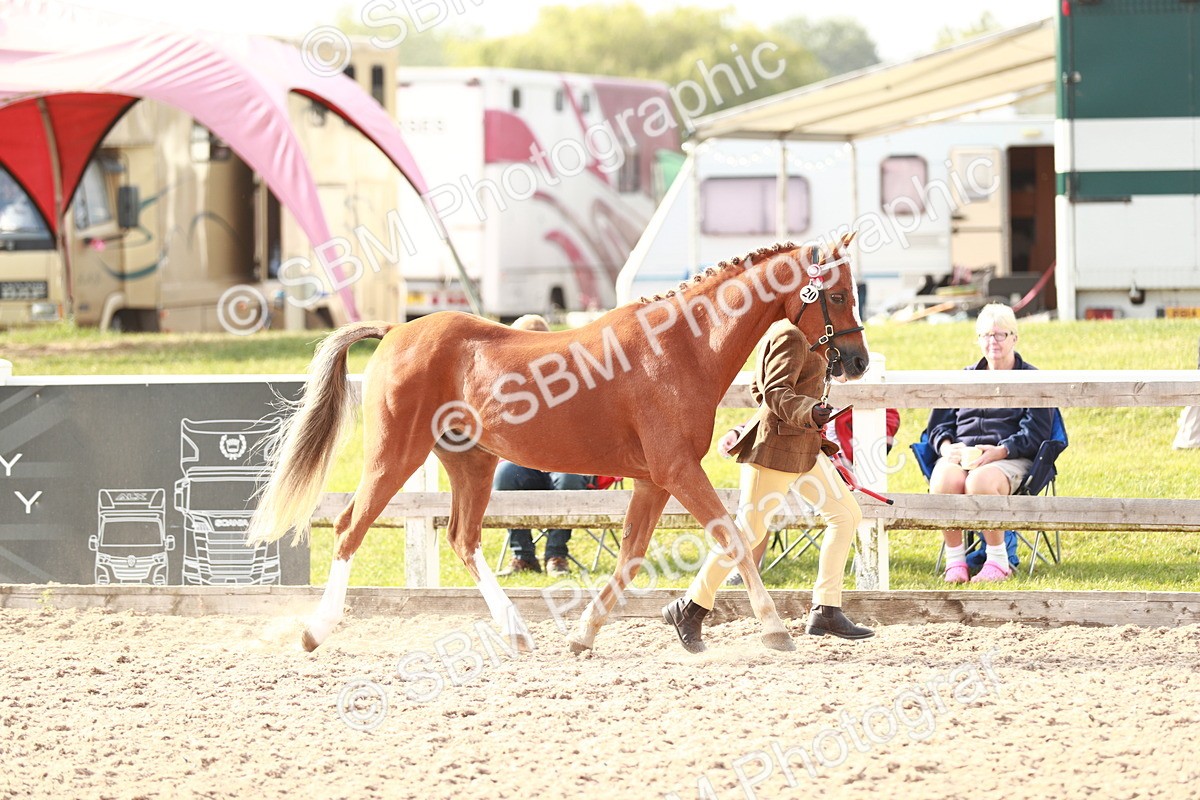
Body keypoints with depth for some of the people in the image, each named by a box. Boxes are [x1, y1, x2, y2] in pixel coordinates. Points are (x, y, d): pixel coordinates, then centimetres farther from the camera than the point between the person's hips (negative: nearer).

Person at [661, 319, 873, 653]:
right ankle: (689, 610, 5)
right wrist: (808, 412, -40)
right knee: (750, 531, -5)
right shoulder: (790, 336, -16)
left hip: (805, 447, 11)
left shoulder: (782, 332, 14)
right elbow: (775, 393, -25)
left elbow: (759, 389, 19)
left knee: (847, 514, 8)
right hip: (775, 447, -11)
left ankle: (826, 611, 9)